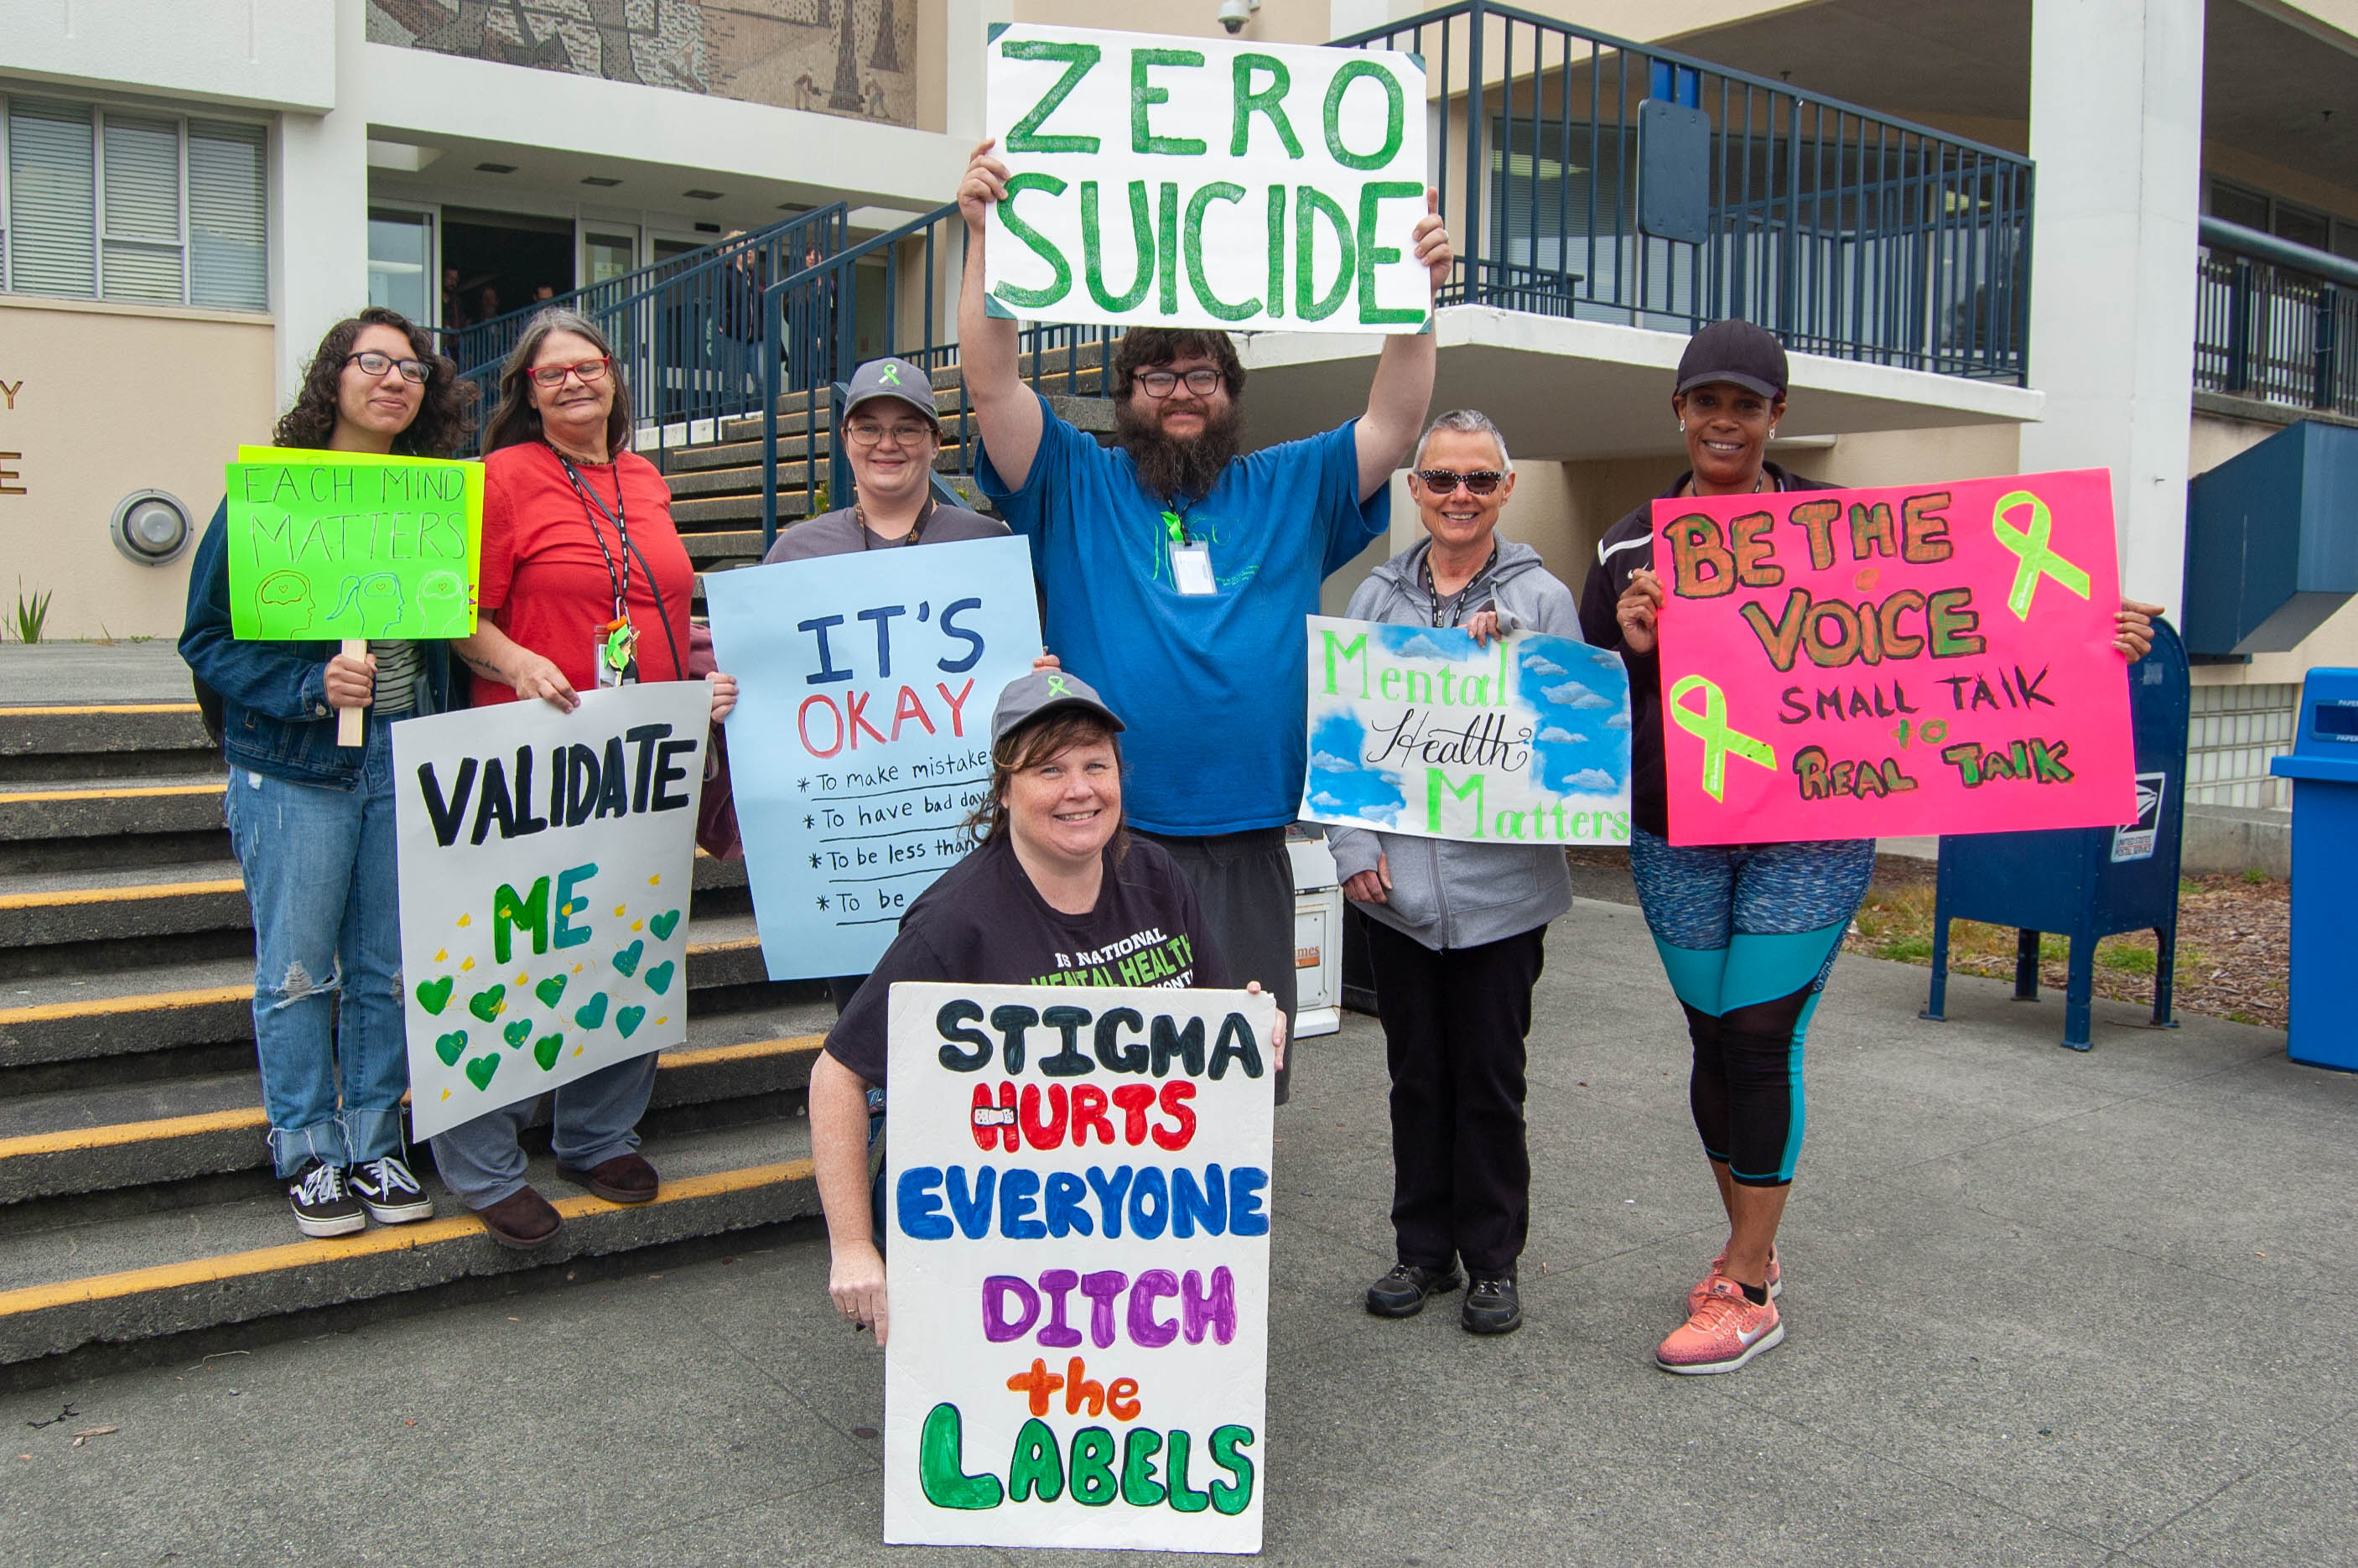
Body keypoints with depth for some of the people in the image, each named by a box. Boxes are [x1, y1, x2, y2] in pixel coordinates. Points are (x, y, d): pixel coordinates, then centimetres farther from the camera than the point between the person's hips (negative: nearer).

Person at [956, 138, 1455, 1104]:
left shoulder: (1290, 491, 13)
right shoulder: (1077, 486, 6)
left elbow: (1393, 423, 6)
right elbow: (992, 382, -3)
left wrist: (1417, 291, -5)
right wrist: (985, 239, -13)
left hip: (1247, 847, 2)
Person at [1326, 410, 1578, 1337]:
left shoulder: (1541, 599, 0)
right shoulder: (1377, 597, 6)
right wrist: (1354, 846, -3)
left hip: (1502, 881, -2)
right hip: (1396, 880, 2)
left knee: (1490, 1079, 8)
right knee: (1416, 1074, 14)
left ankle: (1492, 1260, 24)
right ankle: (1423, 1250, 28)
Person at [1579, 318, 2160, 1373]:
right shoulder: (1632, 545, 5)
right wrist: (1630, 640, -20)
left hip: (1811, 831, -2)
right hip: (1677, 836, 3)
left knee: (1761, 1037, -5)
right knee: (1714, 1038, 10)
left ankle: (1748, 1291, 6)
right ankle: (1751, 1245, 30)